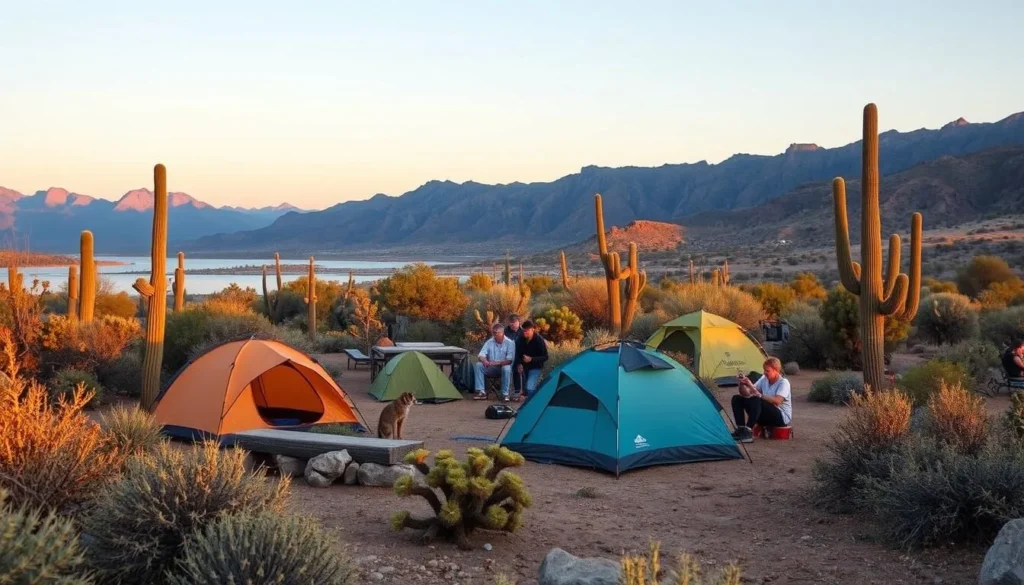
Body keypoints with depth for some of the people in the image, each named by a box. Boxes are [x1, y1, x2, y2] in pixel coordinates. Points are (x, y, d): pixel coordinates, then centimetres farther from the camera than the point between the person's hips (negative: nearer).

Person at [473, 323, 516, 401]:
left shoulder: (510, 343, -8)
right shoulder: (489, 342, 3)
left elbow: (510, 360, -17)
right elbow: (481, 355, -3)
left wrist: (497, 363, -31)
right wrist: (485, 361, -27)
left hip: (503, 367, -4)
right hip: (491, 368, 4)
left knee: (507, 368, -38)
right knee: (478, 365, -21)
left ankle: (505, 394, -27)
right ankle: (481, 392, -23)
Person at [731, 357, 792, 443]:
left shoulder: (783, 382, -13)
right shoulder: (764, 379, 7)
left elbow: (776, 401, -31)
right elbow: (747, 394, 5)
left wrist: (758, 394, -35)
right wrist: (742, 384, -15)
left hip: (782, 417, -8)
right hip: (766, 416, 8)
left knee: (756, 401, -35)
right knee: (737, 399, -3)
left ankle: (748, 432, -37)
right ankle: (741, 429, -15)